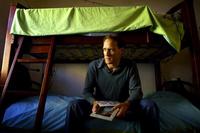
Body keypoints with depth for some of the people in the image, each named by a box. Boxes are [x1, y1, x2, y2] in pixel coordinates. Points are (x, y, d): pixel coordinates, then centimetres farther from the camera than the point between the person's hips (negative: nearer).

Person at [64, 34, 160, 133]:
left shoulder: (130, 66, -7)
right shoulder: (94, 66, -8)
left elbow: (136, 90, -11)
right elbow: (87, 91, -6)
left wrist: (127, 103, -34)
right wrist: (94, 102, -29)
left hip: (122, 107, 1)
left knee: (150, 106, -23)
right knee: (74, 106, -26)